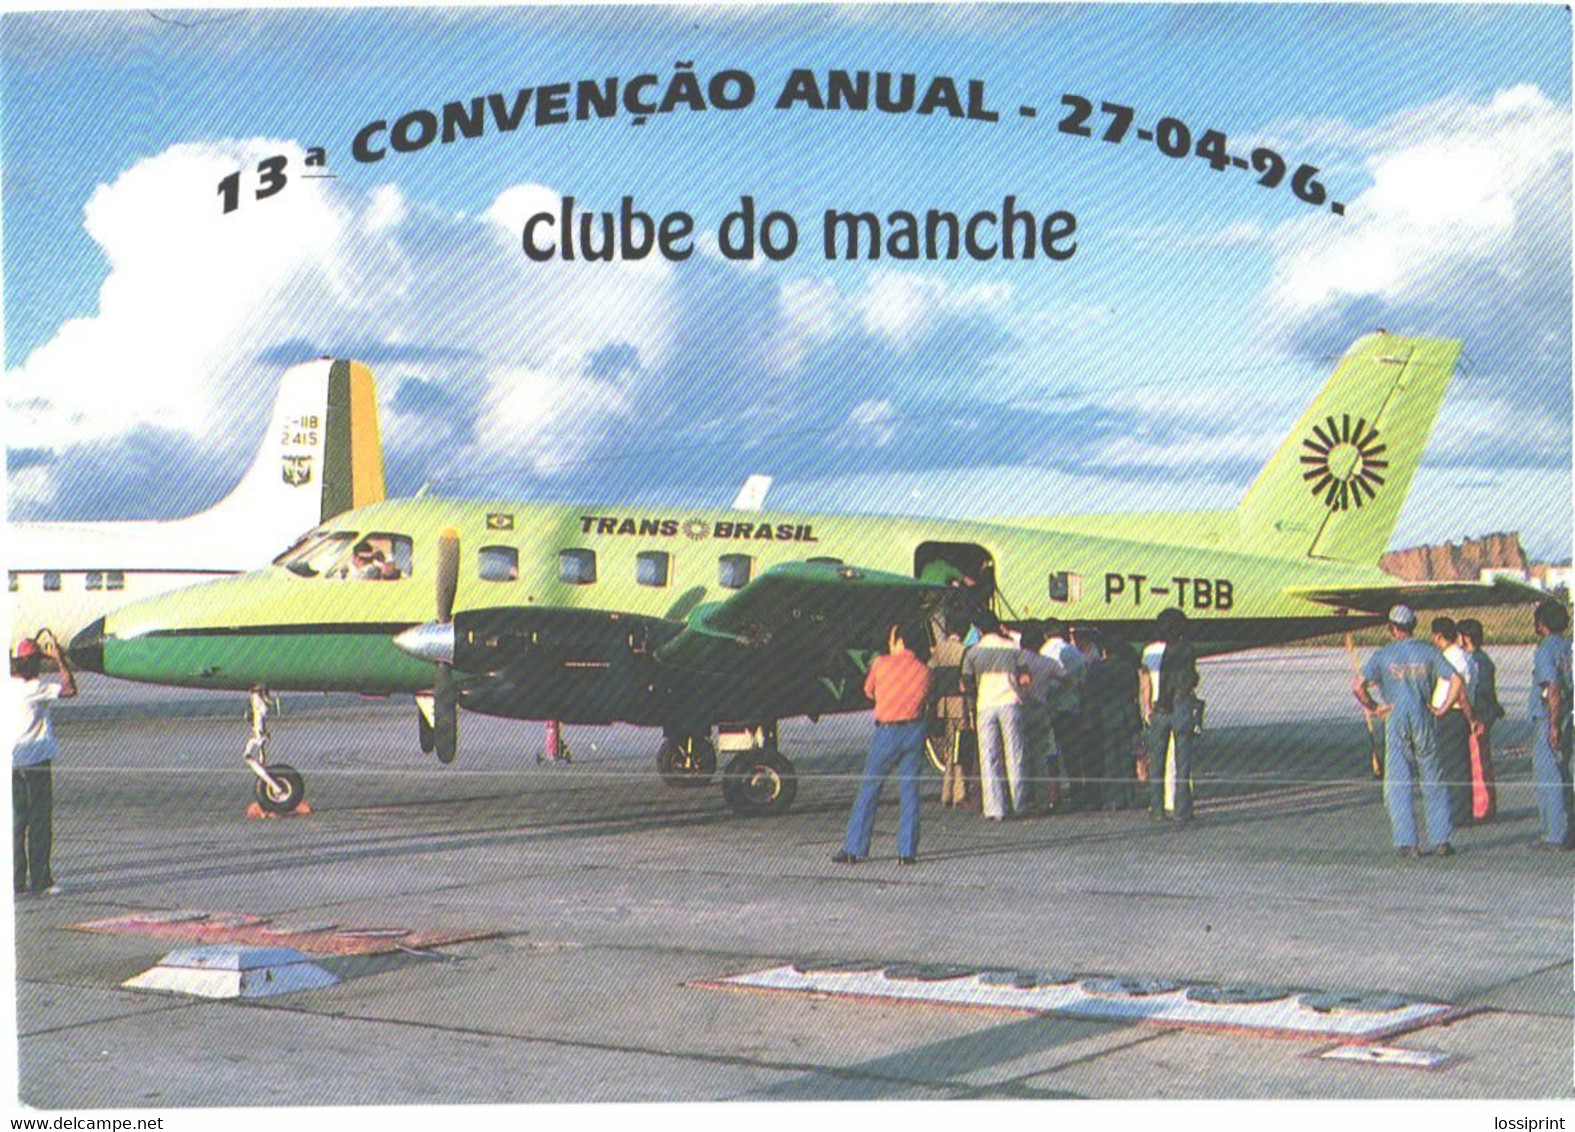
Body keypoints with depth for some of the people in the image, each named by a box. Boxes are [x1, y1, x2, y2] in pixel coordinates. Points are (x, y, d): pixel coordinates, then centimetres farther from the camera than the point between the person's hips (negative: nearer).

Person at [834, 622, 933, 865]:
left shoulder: (881, 663, -5)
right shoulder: (923, 671, 2)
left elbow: (869, 691, 10)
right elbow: (925, 701, 9)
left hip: (887, 731, -3)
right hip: (914, 730, 3)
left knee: (869, 789, 3)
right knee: (910, 790, 7)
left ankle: (853, 849, 4)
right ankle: (907, 851, 3)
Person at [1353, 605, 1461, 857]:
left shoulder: (1383, 655, -1)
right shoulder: (1428, 652, 3)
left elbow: (1358, 686, -11)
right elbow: (1456, 680, -4)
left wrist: (1374, 708, -1)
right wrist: (1442, 708, 1)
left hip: (1396, 722, -2)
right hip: (1425, 722, 2)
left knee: (1397, 784, 3)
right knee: (1433, 784, 10)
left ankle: (1406, 842, -4)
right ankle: (1441, 840, 7)